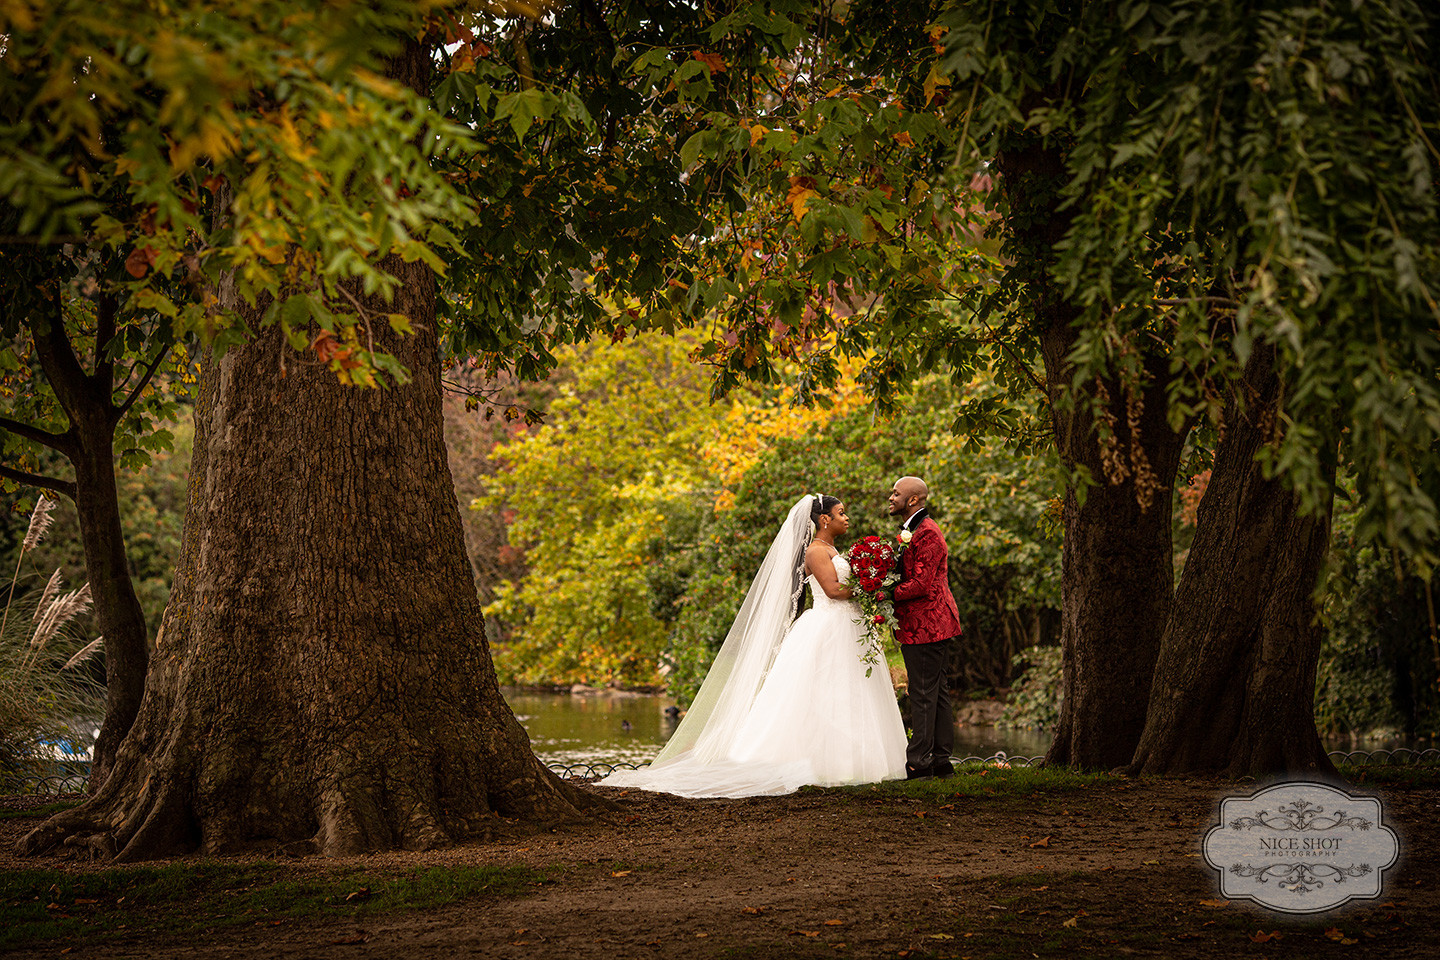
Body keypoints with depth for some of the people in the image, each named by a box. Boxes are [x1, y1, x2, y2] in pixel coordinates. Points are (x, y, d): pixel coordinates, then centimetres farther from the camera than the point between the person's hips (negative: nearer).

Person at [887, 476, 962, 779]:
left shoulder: (926, 533, -16)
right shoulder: (912, 530, 18)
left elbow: (921, 584, -22)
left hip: (924, 626, -11)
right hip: (933, 625, 11)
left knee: (923, 695, -6)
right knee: (937, 693, 12)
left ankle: (919, 761, -3)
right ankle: (940, 759, 18)